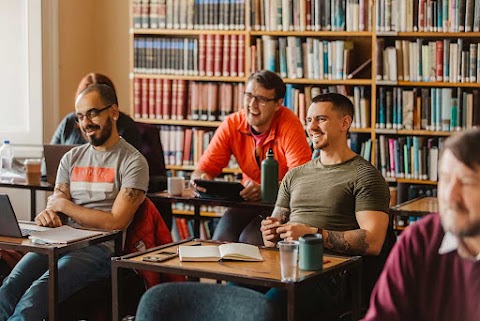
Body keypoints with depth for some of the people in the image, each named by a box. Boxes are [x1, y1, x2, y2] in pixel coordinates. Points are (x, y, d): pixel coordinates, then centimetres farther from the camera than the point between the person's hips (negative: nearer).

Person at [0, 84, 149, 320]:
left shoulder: (133, 161, 1)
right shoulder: (71, 158, 21)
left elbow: (116, 222, -8)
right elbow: (55, 204, 16)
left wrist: (64, 205, -1)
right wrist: (48, 214, -11)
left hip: (100, 247, -5)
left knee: (36, 295, -32)